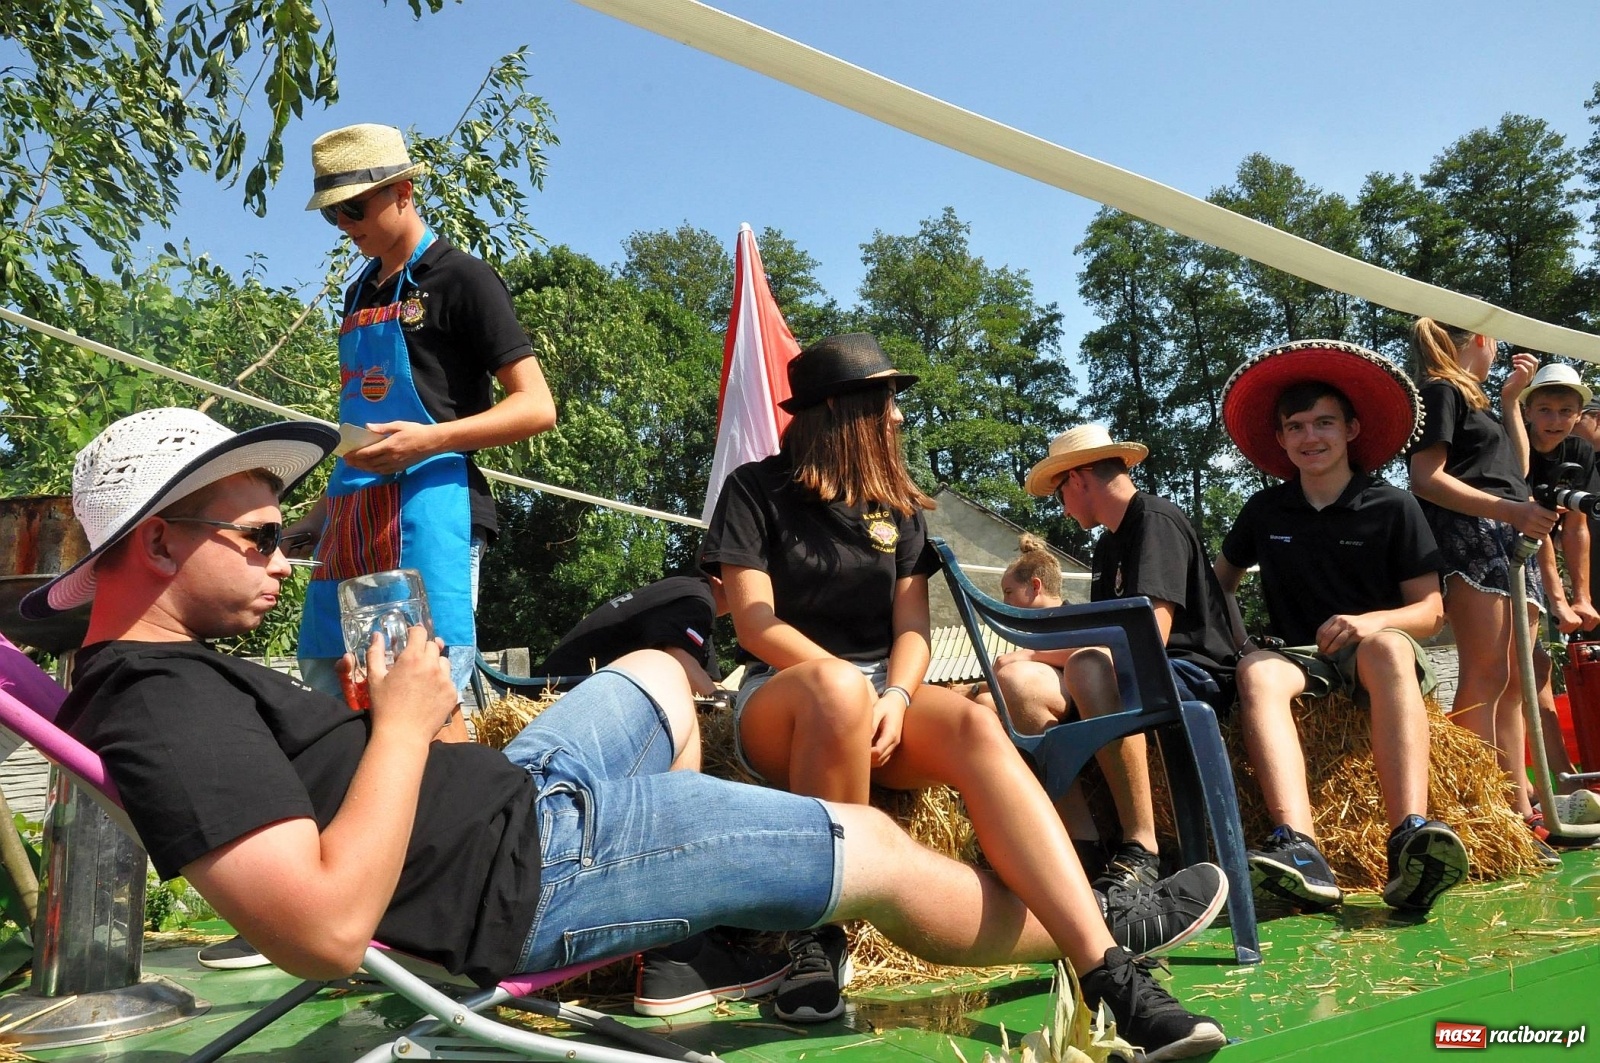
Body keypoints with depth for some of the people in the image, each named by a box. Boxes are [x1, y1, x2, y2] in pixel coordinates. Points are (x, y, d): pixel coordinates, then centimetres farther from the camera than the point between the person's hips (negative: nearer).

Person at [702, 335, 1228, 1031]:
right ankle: (822, 932, -29)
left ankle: (1102, 947, -44)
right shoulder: (757, 490, 2)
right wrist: (845, 682, -21)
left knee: (974, 725, -30)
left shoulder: (898, 504, 15)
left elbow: (913, 625, 5)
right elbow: (755, 620, -8)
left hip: (880, 697, 4)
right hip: (780, 700, -3)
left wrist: (893, 695, -17)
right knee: (837, 687, -41)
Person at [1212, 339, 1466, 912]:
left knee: (1386, 646, -38)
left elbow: (1431, 611, -1)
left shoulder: (1393, 507, 2)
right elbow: (1219, 582, 20)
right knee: (1256, 670, -34)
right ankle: (1300, 850, -55)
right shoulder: (1265, 511, 9)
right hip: (1300, 658, 2)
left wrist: (1370, 621, -22)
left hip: (1375, 653, -1)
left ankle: (1411, 840, -55)